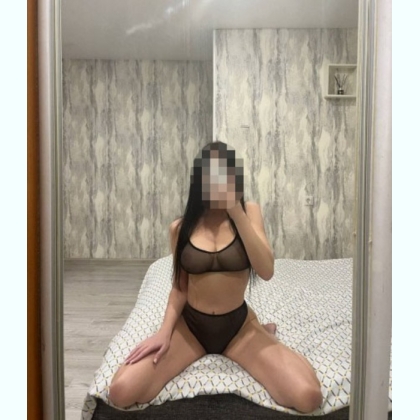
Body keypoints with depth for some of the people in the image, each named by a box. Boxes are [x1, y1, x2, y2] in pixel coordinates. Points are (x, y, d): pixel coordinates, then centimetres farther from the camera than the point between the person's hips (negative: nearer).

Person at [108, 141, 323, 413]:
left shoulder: (249, 211, -6)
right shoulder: (181, 227, -3)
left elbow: (266, 271, -19)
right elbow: (179, 288, 4)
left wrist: (236, 212, -24)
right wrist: (165, 331, -11)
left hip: (239, 325, -2)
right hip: (190, 325, 2)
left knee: (308, 397, -22)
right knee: (121, 392, -17)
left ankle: (263, 334, 10)